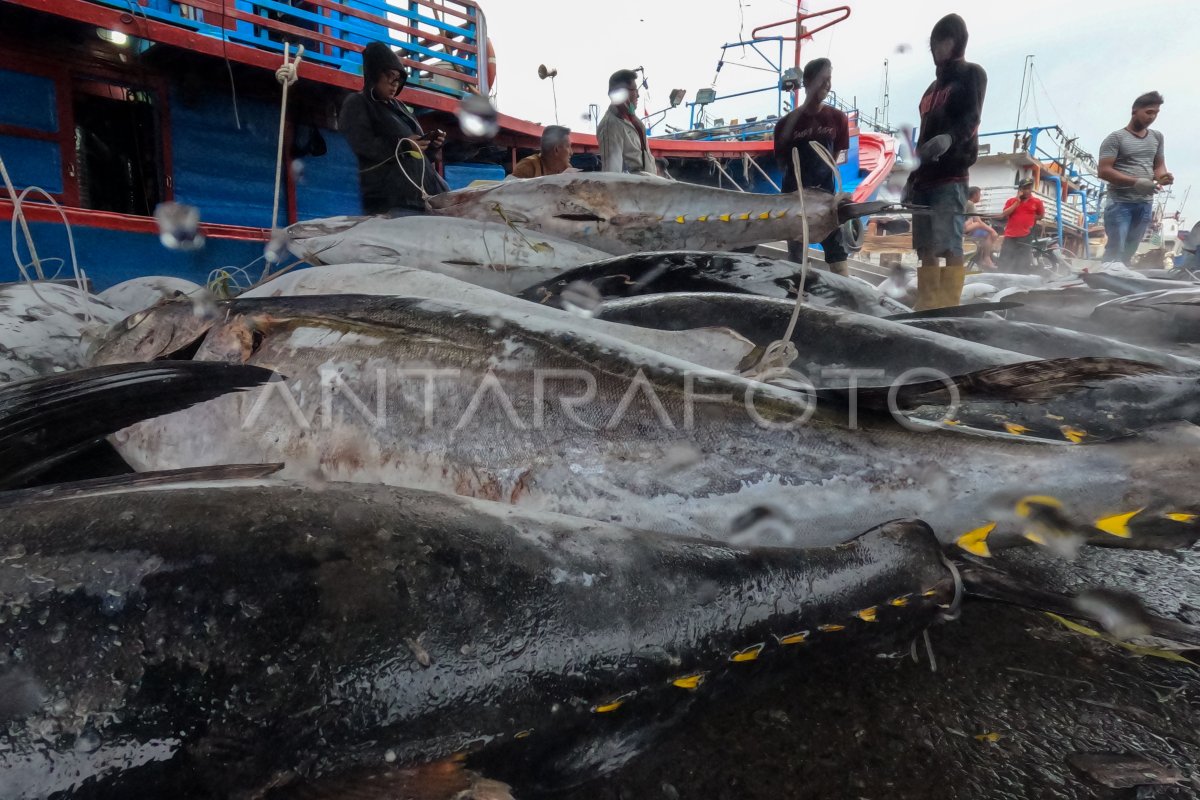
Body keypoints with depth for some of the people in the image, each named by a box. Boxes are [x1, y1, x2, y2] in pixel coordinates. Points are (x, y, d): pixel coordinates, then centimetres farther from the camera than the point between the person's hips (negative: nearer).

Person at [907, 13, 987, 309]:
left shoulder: (971, 74, 7)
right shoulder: (934, 86, 28)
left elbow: (969, 119, -9)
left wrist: (949, 139, -30)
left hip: (951, 175, -7)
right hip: (925, 177, 7)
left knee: (949, 245, -16)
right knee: (926, 247, 2)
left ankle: (949, 308, -18)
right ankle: (926, 306, 2)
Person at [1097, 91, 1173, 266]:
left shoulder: (1157, 137, 16)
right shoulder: (1116, 138, -3)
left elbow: (1159, 165, 21)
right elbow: (1103, 171, -11)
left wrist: (1163, 175, -5)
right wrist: (1135, 182, -20)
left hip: (1145, 204, 6)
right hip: (1120, 202, -6)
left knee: (1129, 252, 7)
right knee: (1115, 250, -13)